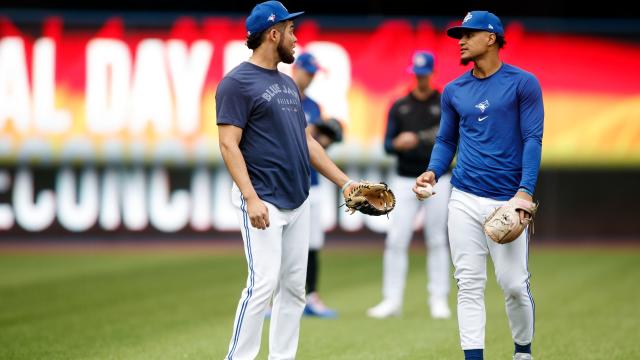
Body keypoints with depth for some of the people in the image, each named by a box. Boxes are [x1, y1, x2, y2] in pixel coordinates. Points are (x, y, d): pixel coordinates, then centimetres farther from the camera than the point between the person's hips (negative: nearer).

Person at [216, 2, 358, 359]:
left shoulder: (288, 84, 18)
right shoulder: (238, 83, -7)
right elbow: (229, 144, -14)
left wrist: (344, 182, 15)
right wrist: (250, 198, -23)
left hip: (298, 201, 8)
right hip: (264, 202, -8)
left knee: (294, 288, 7)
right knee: (264, 284, -15)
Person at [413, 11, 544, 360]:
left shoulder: (523, 83, -2)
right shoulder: (454, 90, 12)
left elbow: (532, 139, -6)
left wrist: (525, 192, -16)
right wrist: (433, 171, -3)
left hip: (507, 200, -4)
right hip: (464, 200, 4)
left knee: (514, 284, -3)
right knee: (469, 285, 0)